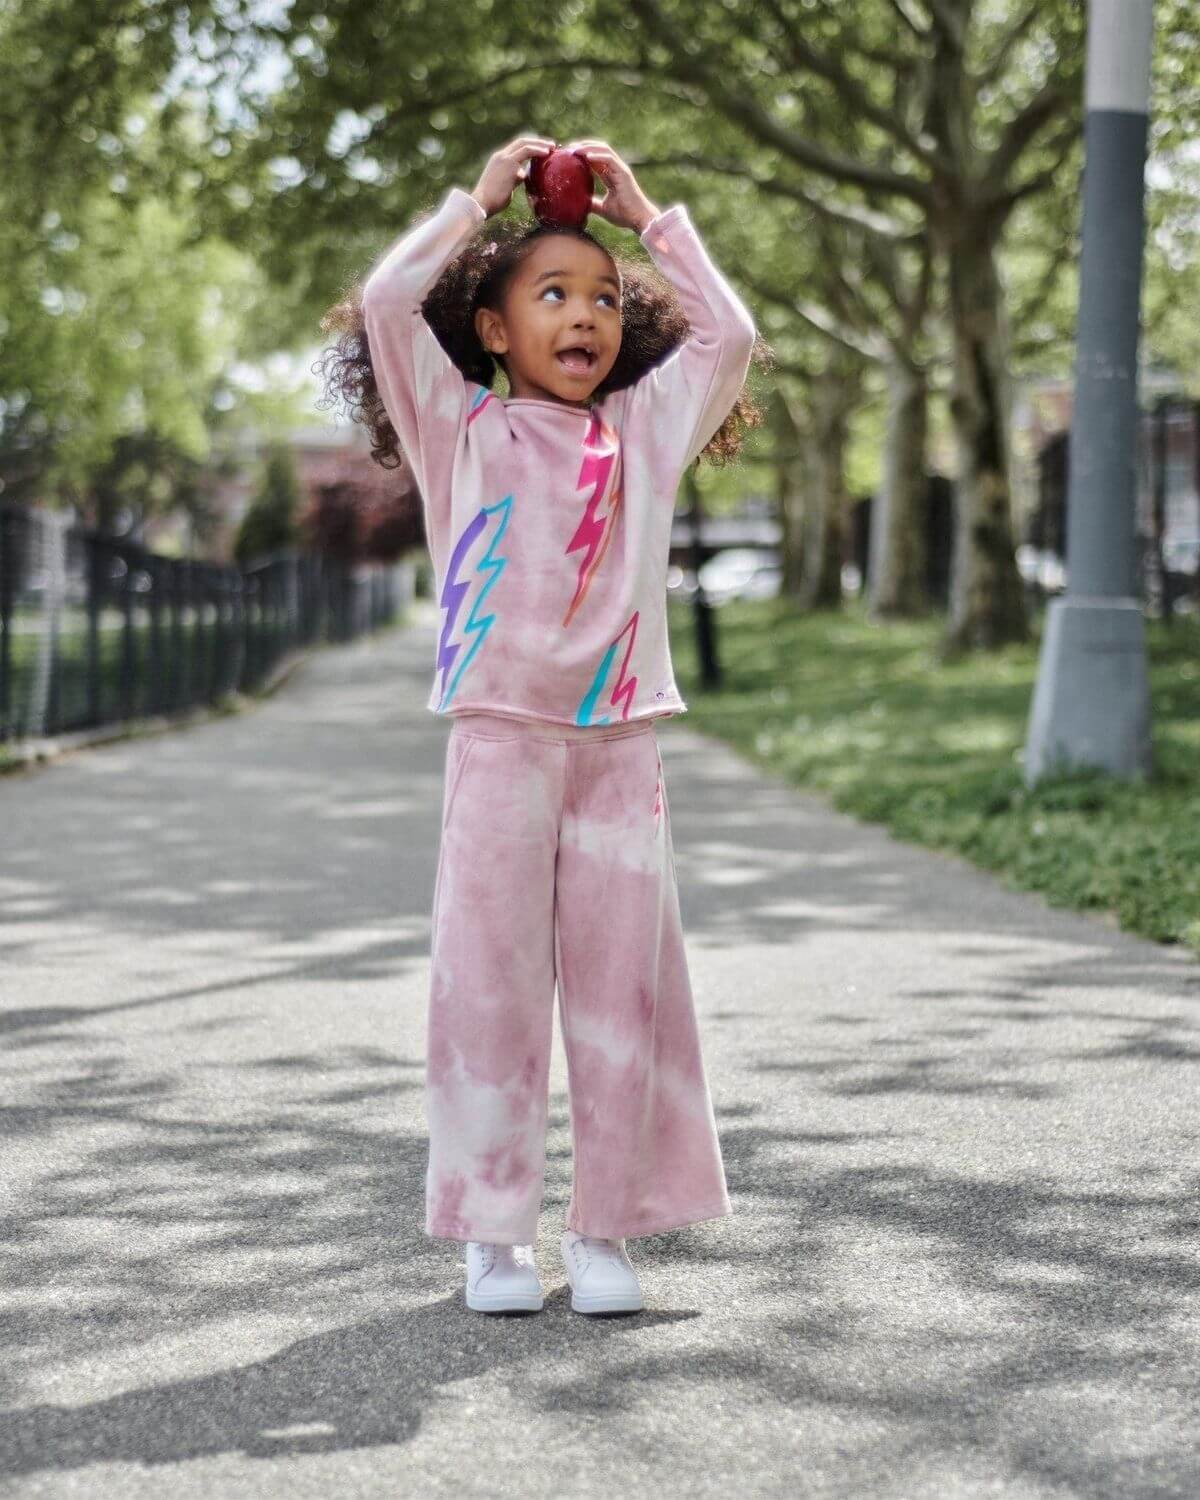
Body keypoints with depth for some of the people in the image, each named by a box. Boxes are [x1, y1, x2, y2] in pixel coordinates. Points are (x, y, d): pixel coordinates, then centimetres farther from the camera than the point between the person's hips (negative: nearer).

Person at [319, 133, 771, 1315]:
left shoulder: (644, 432, 13)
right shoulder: (464, 430, 5)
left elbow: (728, 338, 11)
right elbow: (388, 303, -4)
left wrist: (648, 219, 14)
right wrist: (480, 199, 5)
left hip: (620, 747, 3)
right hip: (501, 741, -2)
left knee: (621, 985, 3)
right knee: (492, 984, 0)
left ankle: (605, 1230, 10)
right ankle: (493, 1230, 8)